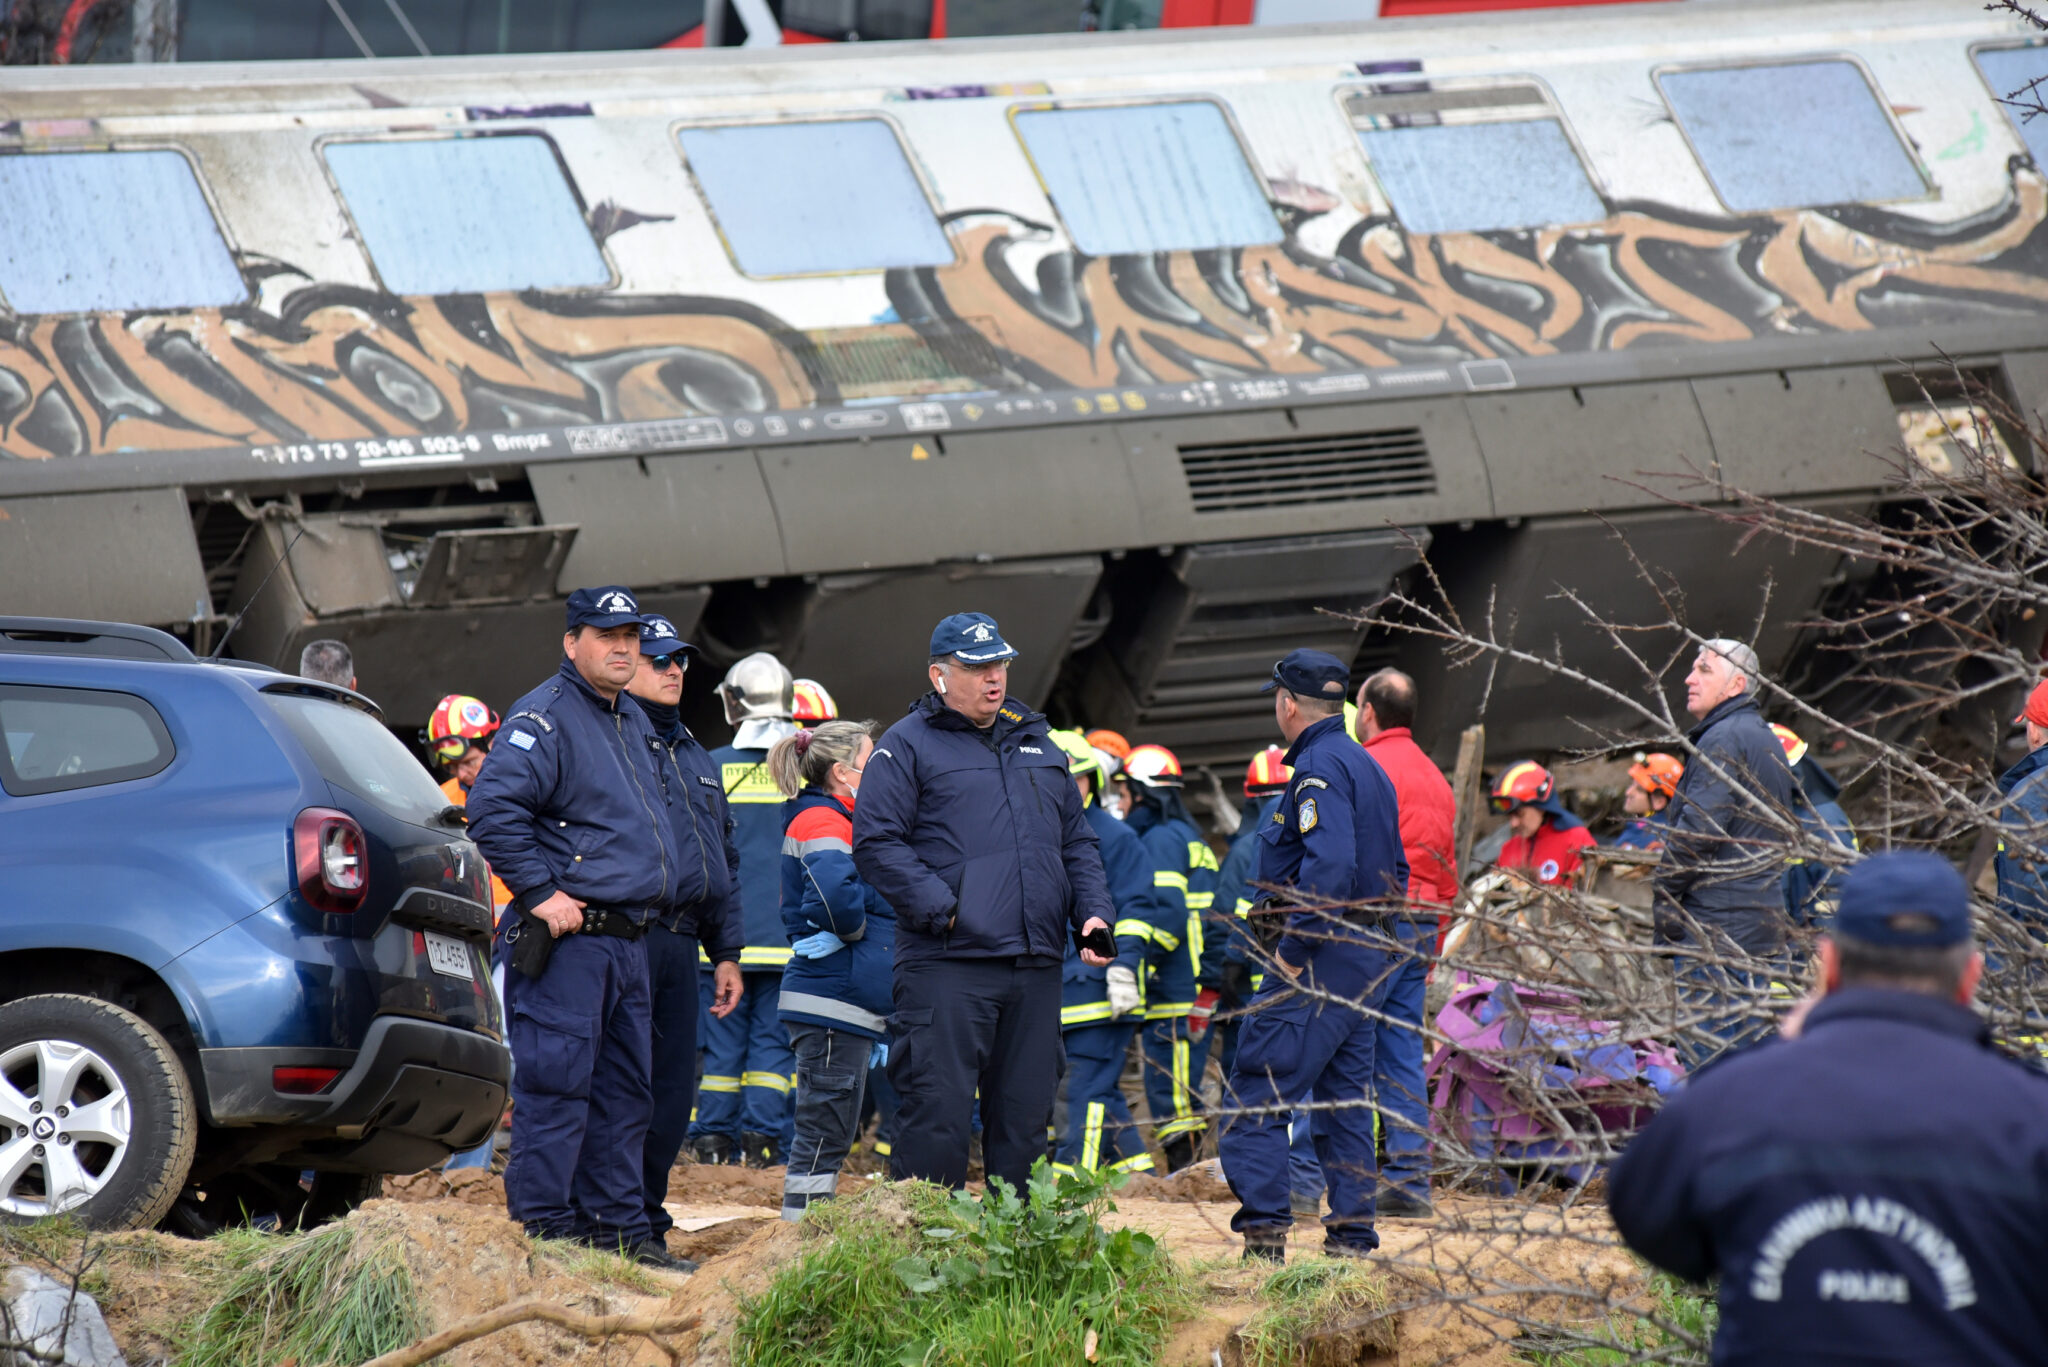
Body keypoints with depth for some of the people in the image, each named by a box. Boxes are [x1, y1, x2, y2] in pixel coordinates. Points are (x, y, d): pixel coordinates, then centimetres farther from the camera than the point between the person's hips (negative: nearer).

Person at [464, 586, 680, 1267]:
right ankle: (545, 1226, -7)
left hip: (627, 943, 9)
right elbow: (492, 807, -22)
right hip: (568, 936, -9)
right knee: (556, 1086, -8)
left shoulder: (634, 724, 19)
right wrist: (540, 892, -21)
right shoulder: (545, 718, -11)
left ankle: (616, 1226, 17)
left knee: (625, 1091, 12)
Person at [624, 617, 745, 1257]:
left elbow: (725, 860, 27)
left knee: (674, 1090, 9)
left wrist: (726, 952, 22)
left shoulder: (695, 757, 23)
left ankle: (650, 1225, 17)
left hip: (681, 939, 8)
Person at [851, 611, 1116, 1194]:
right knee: (936, 1117, -9)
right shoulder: (909, 746, 1)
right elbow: (876, 842, -8)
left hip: (1035, 967, 6)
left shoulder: (1038, 746, 20)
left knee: (1025, 1116, 8)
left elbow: (1078, 843, 24)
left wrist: (1094, 912, 7)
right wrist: (941, 909, -16)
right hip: (947, 965, -6)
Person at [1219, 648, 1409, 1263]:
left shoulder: (1319, 765, -13)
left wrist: (1295, 950, -22)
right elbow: (1394, 870, 21)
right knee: (1346, 1096, 11)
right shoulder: (1368, 767, 18)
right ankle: (1353, 1234, 8)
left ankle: (1263, 1228, -15)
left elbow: (1329, 865, -25)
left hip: (1323, 955, -10)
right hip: (1370, 954, 10)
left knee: (1258, 1091, -8)